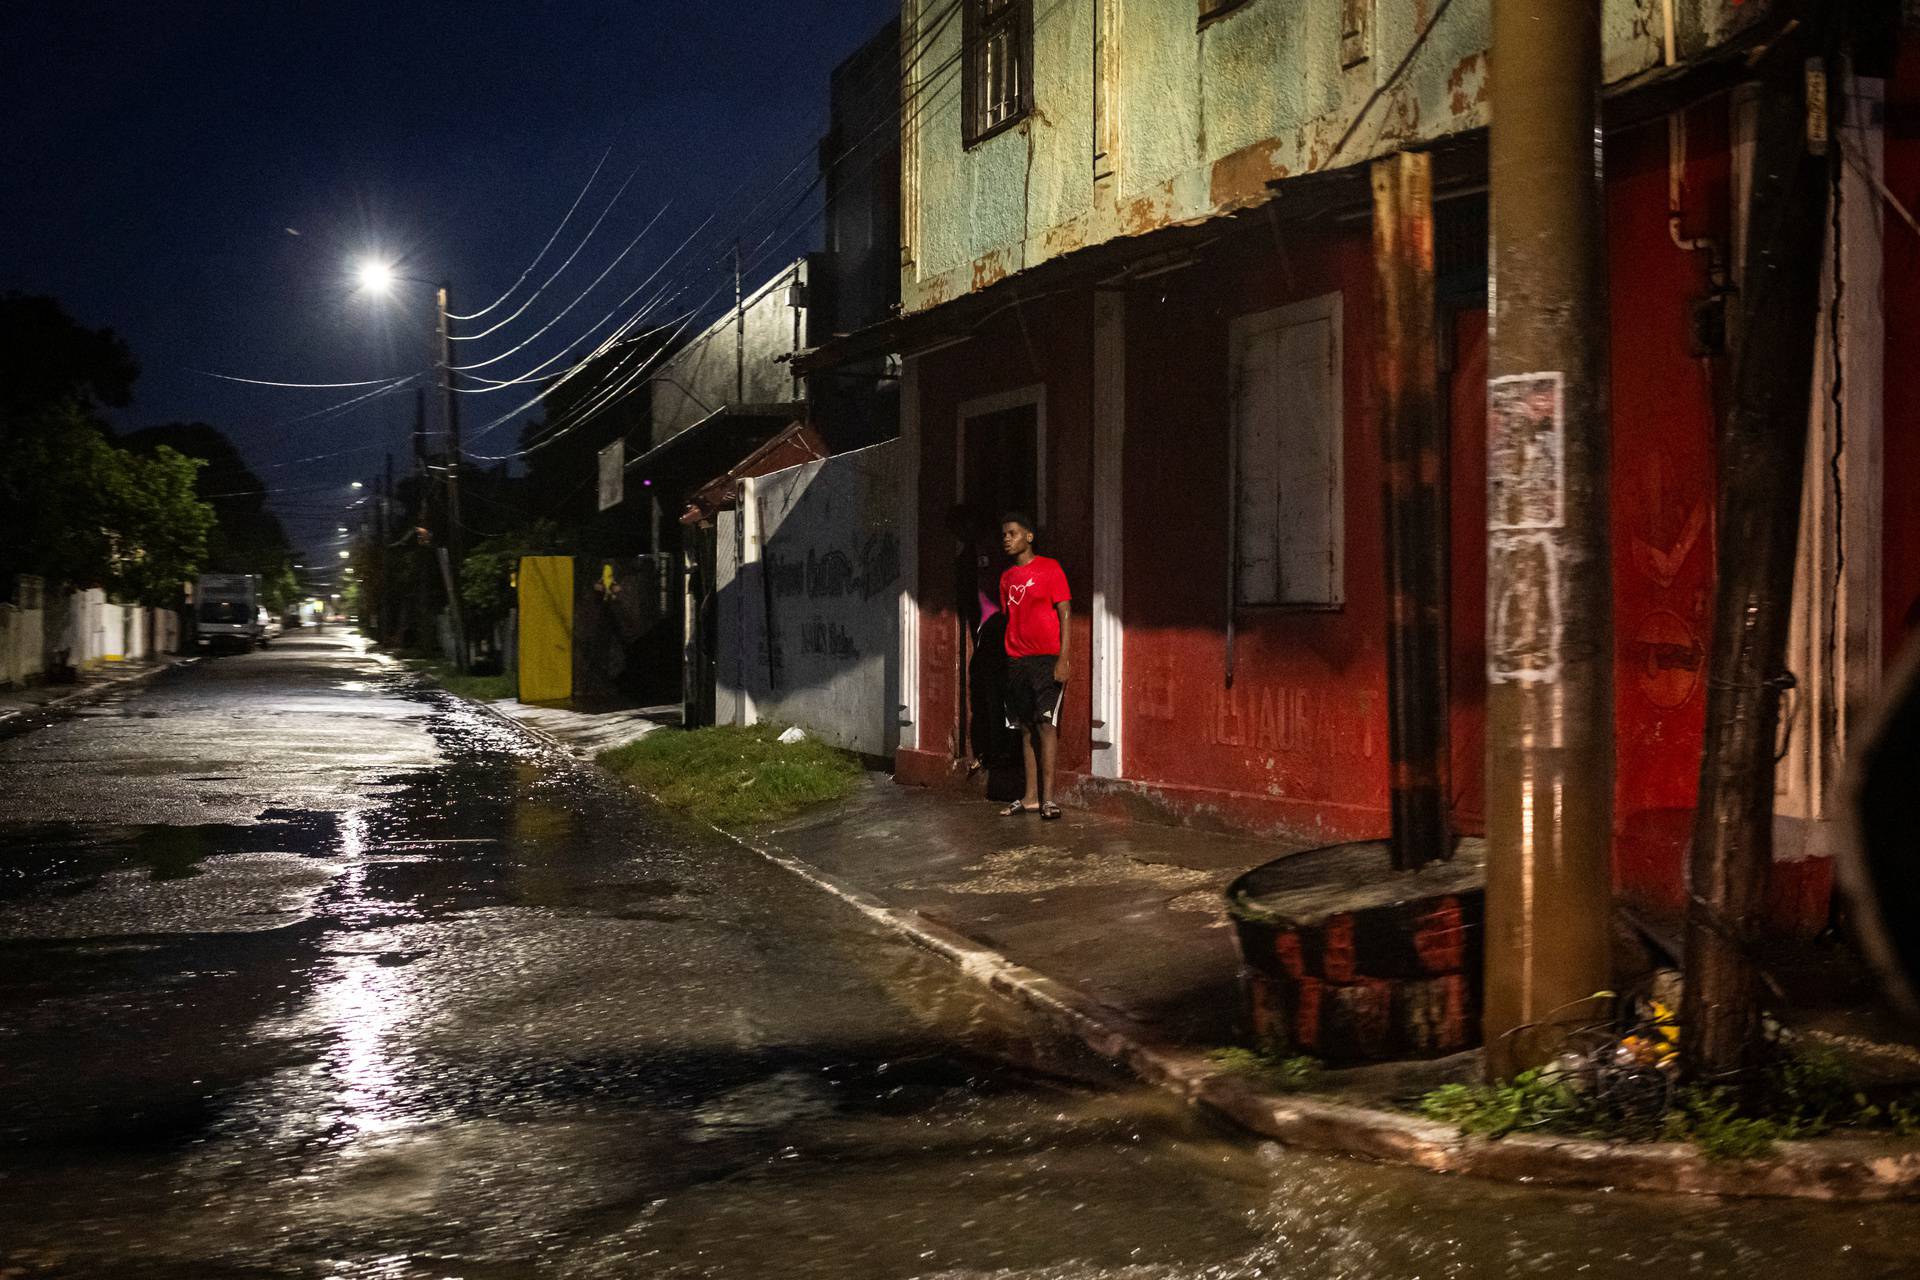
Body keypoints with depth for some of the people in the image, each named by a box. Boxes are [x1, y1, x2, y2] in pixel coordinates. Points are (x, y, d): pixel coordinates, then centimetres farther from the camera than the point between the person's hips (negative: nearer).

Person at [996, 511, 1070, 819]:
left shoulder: (1049, 568, -4)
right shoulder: (1007, 577, 14)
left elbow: (1064, 612, -7)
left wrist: (1063, 658, -13)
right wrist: (1009, 656, 12)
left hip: (1046, 658, -6)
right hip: (1017, 661, 6)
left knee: (1045, 722, -11)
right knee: (1026, 728, 6)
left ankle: (1047, 797, -12)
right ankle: (1031, 797, 8)